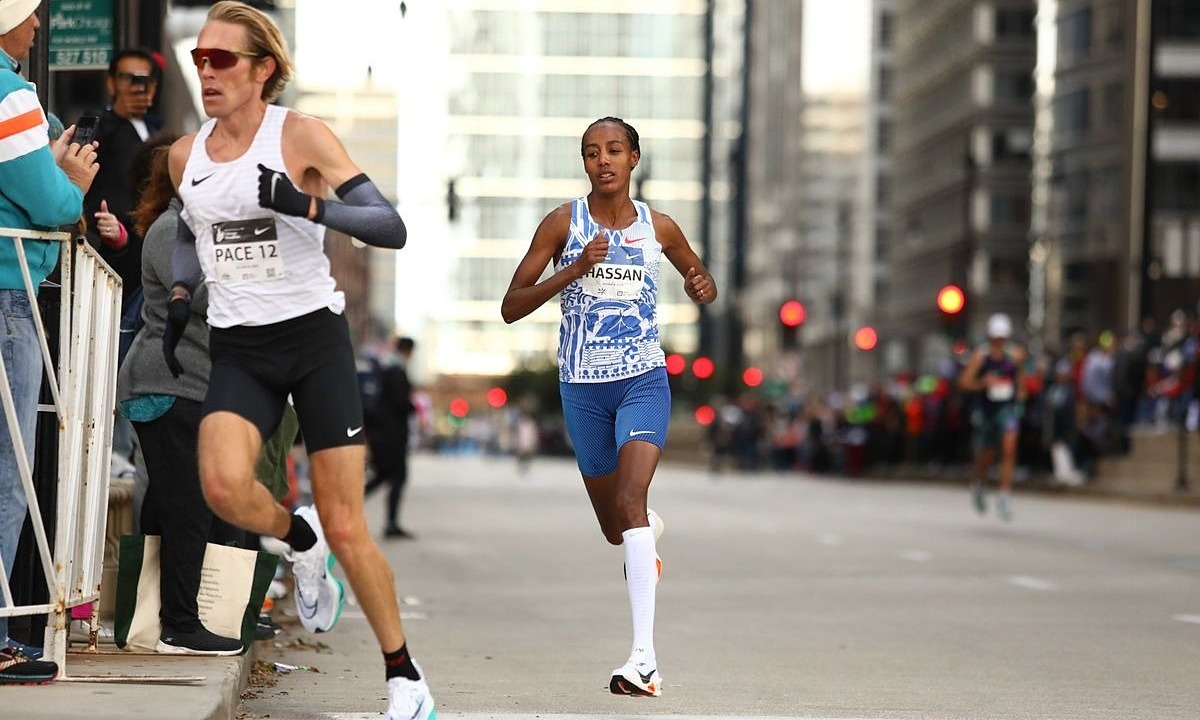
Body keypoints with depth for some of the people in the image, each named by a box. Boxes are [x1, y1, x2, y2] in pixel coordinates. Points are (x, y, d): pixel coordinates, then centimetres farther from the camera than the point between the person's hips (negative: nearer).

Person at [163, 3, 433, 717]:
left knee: (346, 530, -3)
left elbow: (392, 227, -14)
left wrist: (308, 205, -29)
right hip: (238, 351, 4)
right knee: (224, 485, -27)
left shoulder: (302, 136, -8)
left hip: (315, 338, -3)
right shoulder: (186, 154, 7)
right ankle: (299, 539, 8)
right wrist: (179, 301, 10)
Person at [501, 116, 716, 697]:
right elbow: (511, 307, -7)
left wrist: (702, 287, -5)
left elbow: (703, 280, 20)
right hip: (582, 387, 2)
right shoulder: (563, 223, -3)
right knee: (615, 528, 13)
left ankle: (645, 657, -31)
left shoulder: (658, 228, 2)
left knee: (629, 500, -24)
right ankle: (650, 529, 55)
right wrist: (575, 269, -20)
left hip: (644, 380, -2)